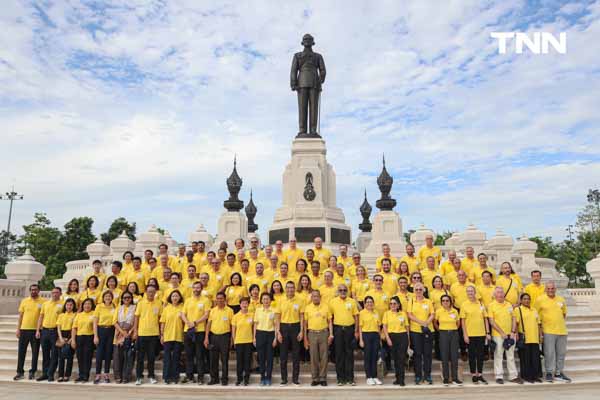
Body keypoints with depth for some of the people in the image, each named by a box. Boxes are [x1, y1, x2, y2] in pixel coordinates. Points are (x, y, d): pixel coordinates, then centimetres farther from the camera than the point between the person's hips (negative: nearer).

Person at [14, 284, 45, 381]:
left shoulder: (43, 301, -1)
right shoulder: (24, 301, 6)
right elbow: (21, 315, 9)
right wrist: (18, 329, 3)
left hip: (36, 330, -2)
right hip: (24, 329, 2)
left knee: (35, 352, 4)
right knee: (21, 351, 5)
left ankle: (32, 372, 14)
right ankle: (20, 372, 15)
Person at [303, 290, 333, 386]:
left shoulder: (326, 307, 4)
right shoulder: (307, 308, 4)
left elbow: (330, 322, 5)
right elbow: (305, 323, 7)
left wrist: (331, 334, -4)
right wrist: (305, 338, 4)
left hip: (324, 333, 0)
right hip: (312, 334, 0)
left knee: (324, 357, 2)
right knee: (313, 357, 5)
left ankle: (323, 378, 13)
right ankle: (315, 378, 14)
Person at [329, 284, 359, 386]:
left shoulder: (352, 301, 3)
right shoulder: (333, 302, 2)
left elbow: (356, 316, 5)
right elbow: (330, 317, 5)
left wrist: (356, 331, 0)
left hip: (350, 329, 0)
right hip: (338, 329, 0)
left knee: (349, 354, 4)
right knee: (339, 354, 4)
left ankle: (350, 378, 12)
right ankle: (340, 378, 12)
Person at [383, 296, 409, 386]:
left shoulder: (403, 313, 6)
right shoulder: (387, 313, 5)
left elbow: (407, 326, 8)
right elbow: (384, 327, 2)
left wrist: (408, 338, 3)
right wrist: (387, 338, -7)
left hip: (402, 336, -1)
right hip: (392, 337, 1)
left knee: (401, 358, -5)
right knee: (395, 358, 6)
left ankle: (401, 379, -2)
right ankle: (397, 378, 17)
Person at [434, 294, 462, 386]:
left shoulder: (455, 311, 3)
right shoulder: (438, 311, -3)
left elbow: (458, 322, 17)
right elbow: (435, 322, 7)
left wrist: (454, 329, 8)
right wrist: (440, 330, 3)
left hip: (454, 334, 2)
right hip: (443, 334, -2)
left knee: (454, 356, 3)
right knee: (445, 357, 1)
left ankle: (455, 378, 12)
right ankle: (446, 378, 11)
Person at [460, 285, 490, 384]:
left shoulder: (481, 304, 6)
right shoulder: (464, 305, -3)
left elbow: (485, 319, 9)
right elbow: (463, 321, -3)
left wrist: (488, 333, 3)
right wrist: (465, 335, -8)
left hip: (481, 334, 3)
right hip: (470, 334, -3)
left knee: (480, 355, 8)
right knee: (472, 355, 4)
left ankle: (479, 374, 19)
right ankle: (473, 375, 14)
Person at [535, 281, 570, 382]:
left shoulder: (561, 299, 8)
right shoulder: (540, 299, -6)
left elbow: (564, 313, 22)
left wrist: (561, 323, 11)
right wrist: (540, 327, -3)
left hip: (561, 331, 4)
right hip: (548, 331, -4)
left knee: (561, 353, 10)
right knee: (549, 353, -3)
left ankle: (559, 373, 22)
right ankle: (549, 373, 8)